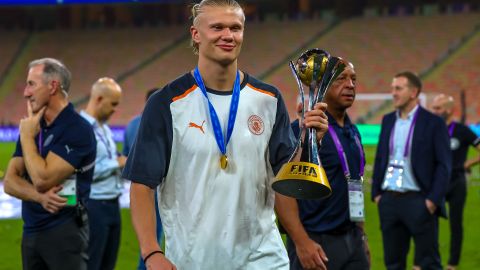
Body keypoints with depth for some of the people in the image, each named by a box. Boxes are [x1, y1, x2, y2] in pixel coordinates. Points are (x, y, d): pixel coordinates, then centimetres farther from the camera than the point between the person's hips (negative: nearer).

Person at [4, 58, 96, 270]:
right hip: (31, 231, 8)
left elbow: (42, 179, -19)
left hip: (65, 231, -8)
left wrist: (27, 137, -7)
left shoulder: (78, 130, -11)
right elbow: (9, 182, 6)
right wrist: (39, 196, -14)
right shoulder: (33, 127, 13)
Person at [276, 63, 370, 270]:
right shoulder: (301, 129, -11)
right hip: (315, 244, -7)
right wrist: (301, 242, -23)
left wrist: (361, 235, 18)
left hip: (353, 242, 7)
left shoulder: (353, 132, 13)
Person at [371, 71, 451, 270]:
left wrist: (433, 199, -14)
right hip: (389, 200, 5)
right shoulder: (388, 120, 11)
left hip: (418, 201, -5)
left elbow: (444, 165, -7)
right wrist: (376, 193, 8)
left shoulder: (433, 123, -5)